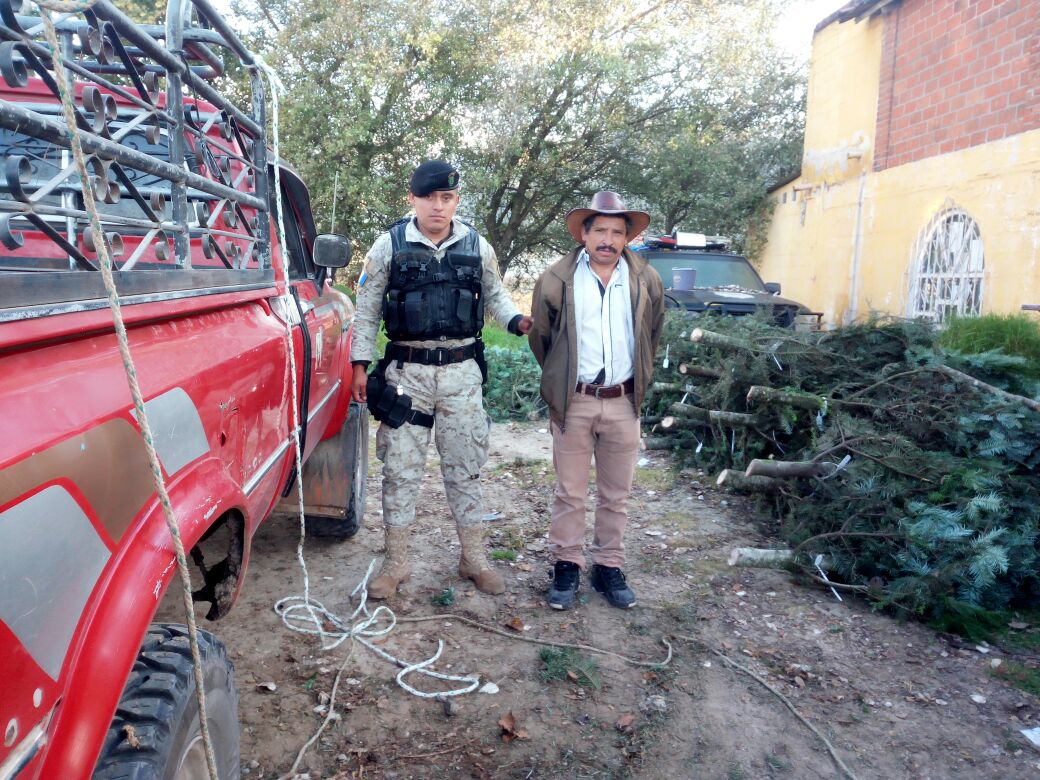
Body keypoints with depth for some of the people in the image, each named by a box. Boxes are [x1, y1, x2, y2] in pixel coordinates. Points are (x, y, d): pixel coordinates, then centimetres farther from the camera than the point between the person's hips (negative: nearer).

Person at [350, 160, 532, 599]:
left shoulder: (477, 246, 3)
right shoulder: (389, 246, -2)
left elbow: (494, 295, 15)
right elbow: (367, 309, 3)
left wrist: (516, 321, -5)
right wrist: (360, 365, -2)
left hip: (462, 370, 1)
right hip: (406, 370, -1)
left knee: (465, 467, 9)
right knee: (400, 469, 5)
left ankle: (474, 560, 23)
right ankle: (396, 565, 19)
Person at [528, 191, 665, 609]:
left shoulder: (646, 281, 2)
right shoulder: (556, 279, -4)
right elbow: (540, 336, 8)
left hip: (623, 403, 2)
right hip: (573, 402, -2)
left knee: (616, 495, 11)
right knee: (570, 492, 7)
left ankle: (609, 566, 25)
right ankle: (566, 565, 21)